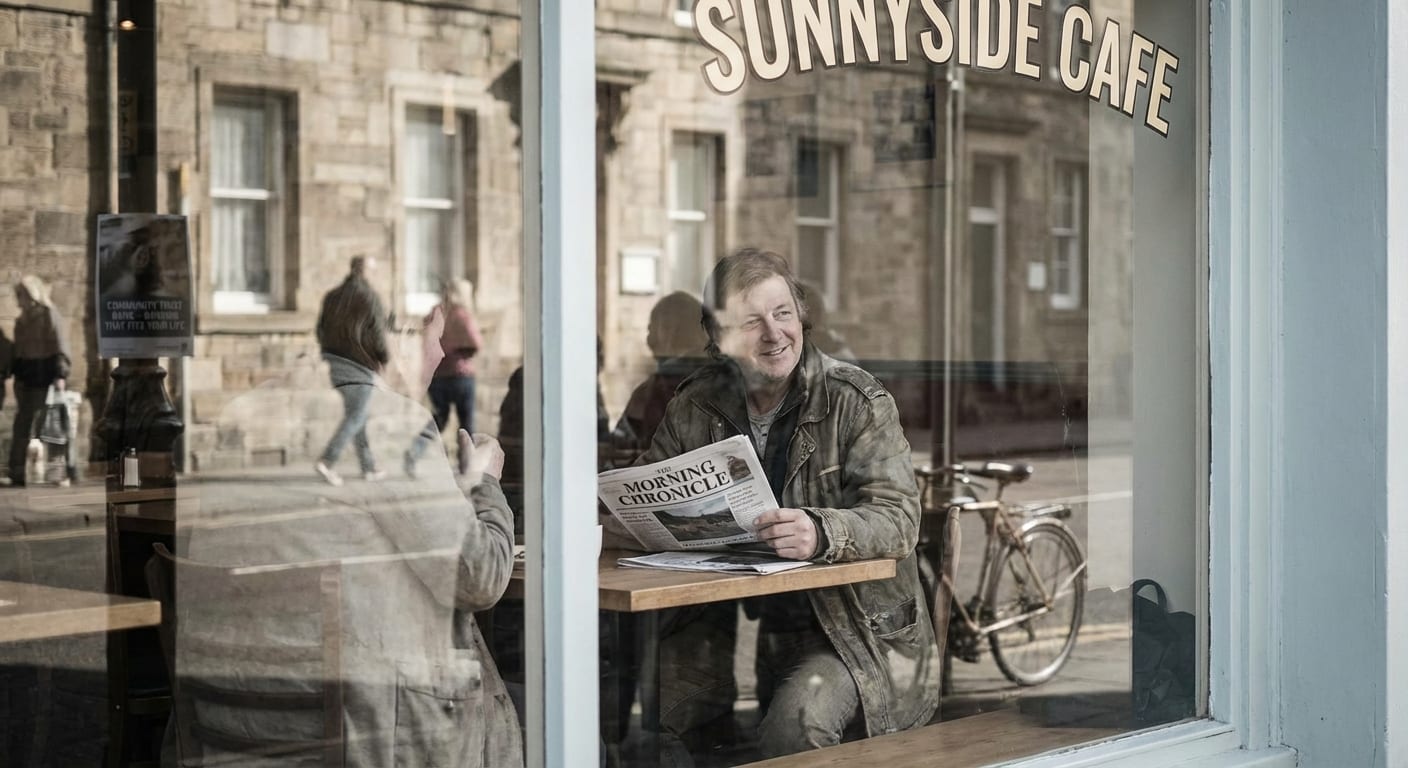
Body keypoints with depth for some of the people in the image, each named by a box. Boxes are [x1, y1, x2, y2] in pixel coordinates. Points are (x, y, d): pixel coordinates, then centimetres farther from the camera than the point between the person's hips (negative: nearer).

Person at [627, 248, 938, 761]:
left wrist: (821, 533, -39)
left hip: (860, 634, -4)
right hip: (763, 635, 4)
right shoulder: (695, 407, 5)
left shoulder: (857, 401, -8)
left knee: (797, 720, -31)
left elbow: (899, 518, -18)